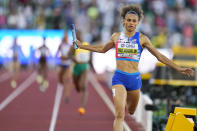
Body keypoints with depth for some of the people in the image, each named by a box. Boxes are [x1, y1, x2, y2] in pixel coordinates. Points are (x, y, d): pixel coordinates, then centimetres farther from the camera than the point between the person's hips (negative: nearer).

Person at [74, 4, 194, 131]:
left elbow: (160, 56, 4)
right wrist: (81, 46, 27)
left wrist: (179, 69, 0)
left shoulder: (142, 39, 0)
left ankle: (125, 100, 56)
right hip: (119, 78, -1)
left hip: (134, 78, 1)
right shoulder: (116, 37, 4)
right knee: (120, 114, -17)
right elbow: (102, 49, 24)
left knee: (131, 111, 20)